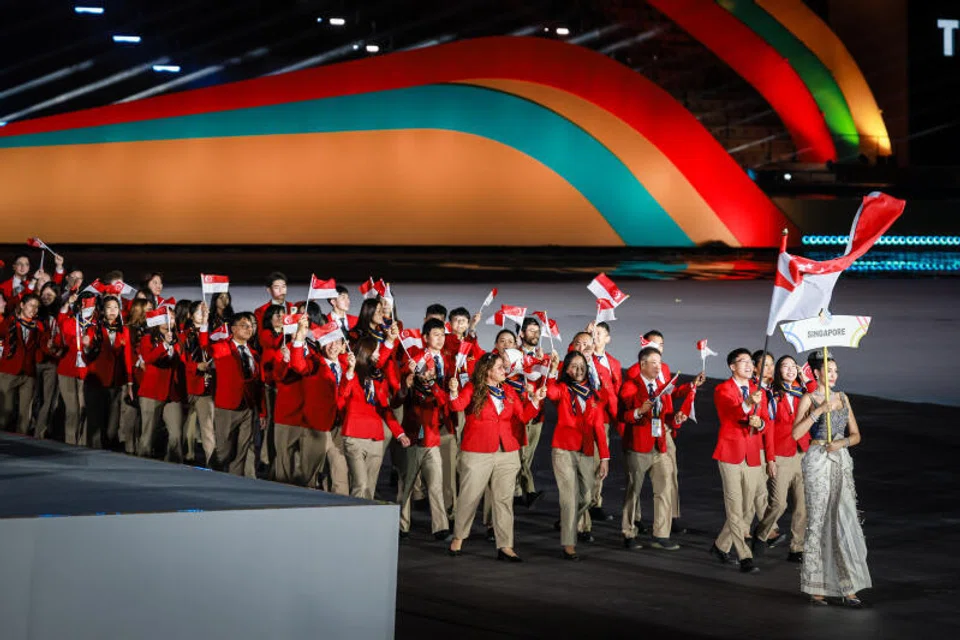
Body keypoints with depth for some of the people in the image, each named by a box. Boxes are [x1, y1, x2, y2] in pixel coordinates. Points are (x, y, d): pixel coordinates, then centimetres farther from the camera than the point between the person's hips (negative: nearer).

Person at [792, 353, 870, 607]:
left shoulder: (842, 397, 14)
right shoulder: (808, 399, -1)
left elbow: (856, 435, 13)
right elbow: (796, 433, -13)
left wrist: (842, 442, -7)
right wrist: (820, 410, -19)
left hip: (842, 462, 4)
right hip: (818, 461, -4)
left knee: (846, 521, -3)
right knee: (818, 521, -3)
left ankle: (848, 588, -1)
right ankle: (816, 588, 5)